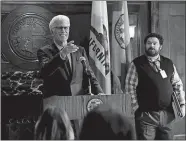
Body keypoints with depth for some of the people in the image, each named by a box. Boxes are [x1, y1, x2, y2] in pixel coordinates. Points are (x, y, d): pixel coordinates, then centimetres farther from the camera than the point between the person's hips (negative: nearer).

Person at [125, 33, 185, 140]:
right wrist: (136, 109, -9)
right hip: (146, 115, -4)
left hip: (167, 115, 4)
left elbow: (177, 84, 14)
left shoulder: (169, 64, 9)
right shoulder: (136, 64, -4)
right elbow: (130, 88, -5)